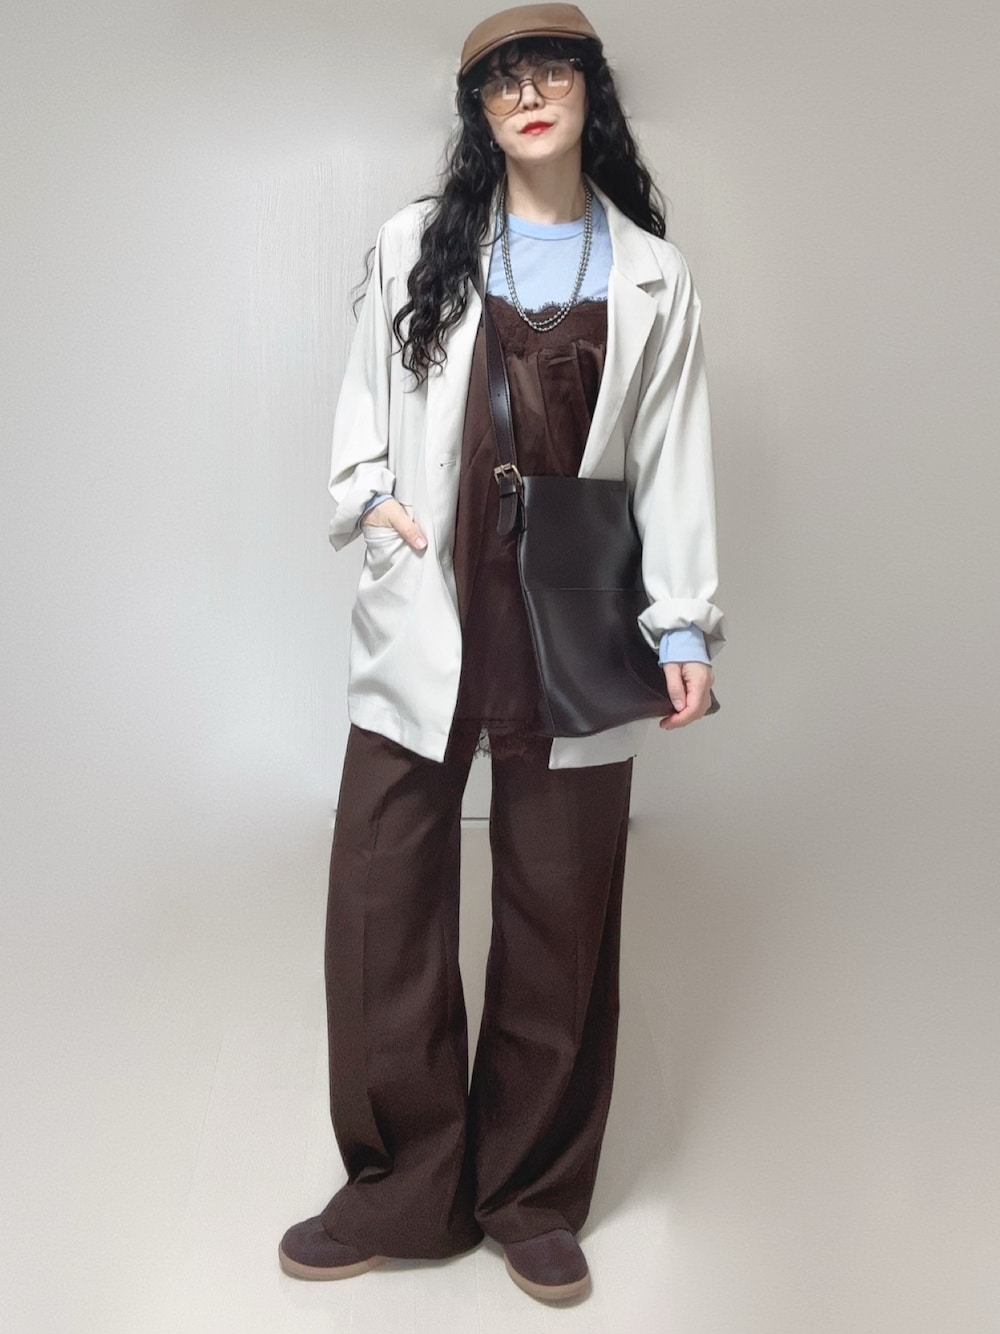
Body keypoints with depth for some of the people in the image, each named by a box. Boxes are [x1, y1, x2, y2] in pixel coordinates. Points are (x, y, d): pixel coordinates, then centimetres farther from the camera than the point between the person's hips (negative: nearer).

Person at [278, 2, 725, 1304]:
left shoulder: (653, 277, 8)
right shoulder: (416, 244, 9)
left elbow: (674, 461, 5)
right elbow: (364, 395, 16)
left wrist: (686, 624, -4)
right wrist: (369, 494, -4)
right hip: (428, 621, 1)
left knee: (561, 923, 7)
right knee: (382, 903, 1)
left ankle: (535, 1200, 26)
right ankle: (405, 1192, 20)